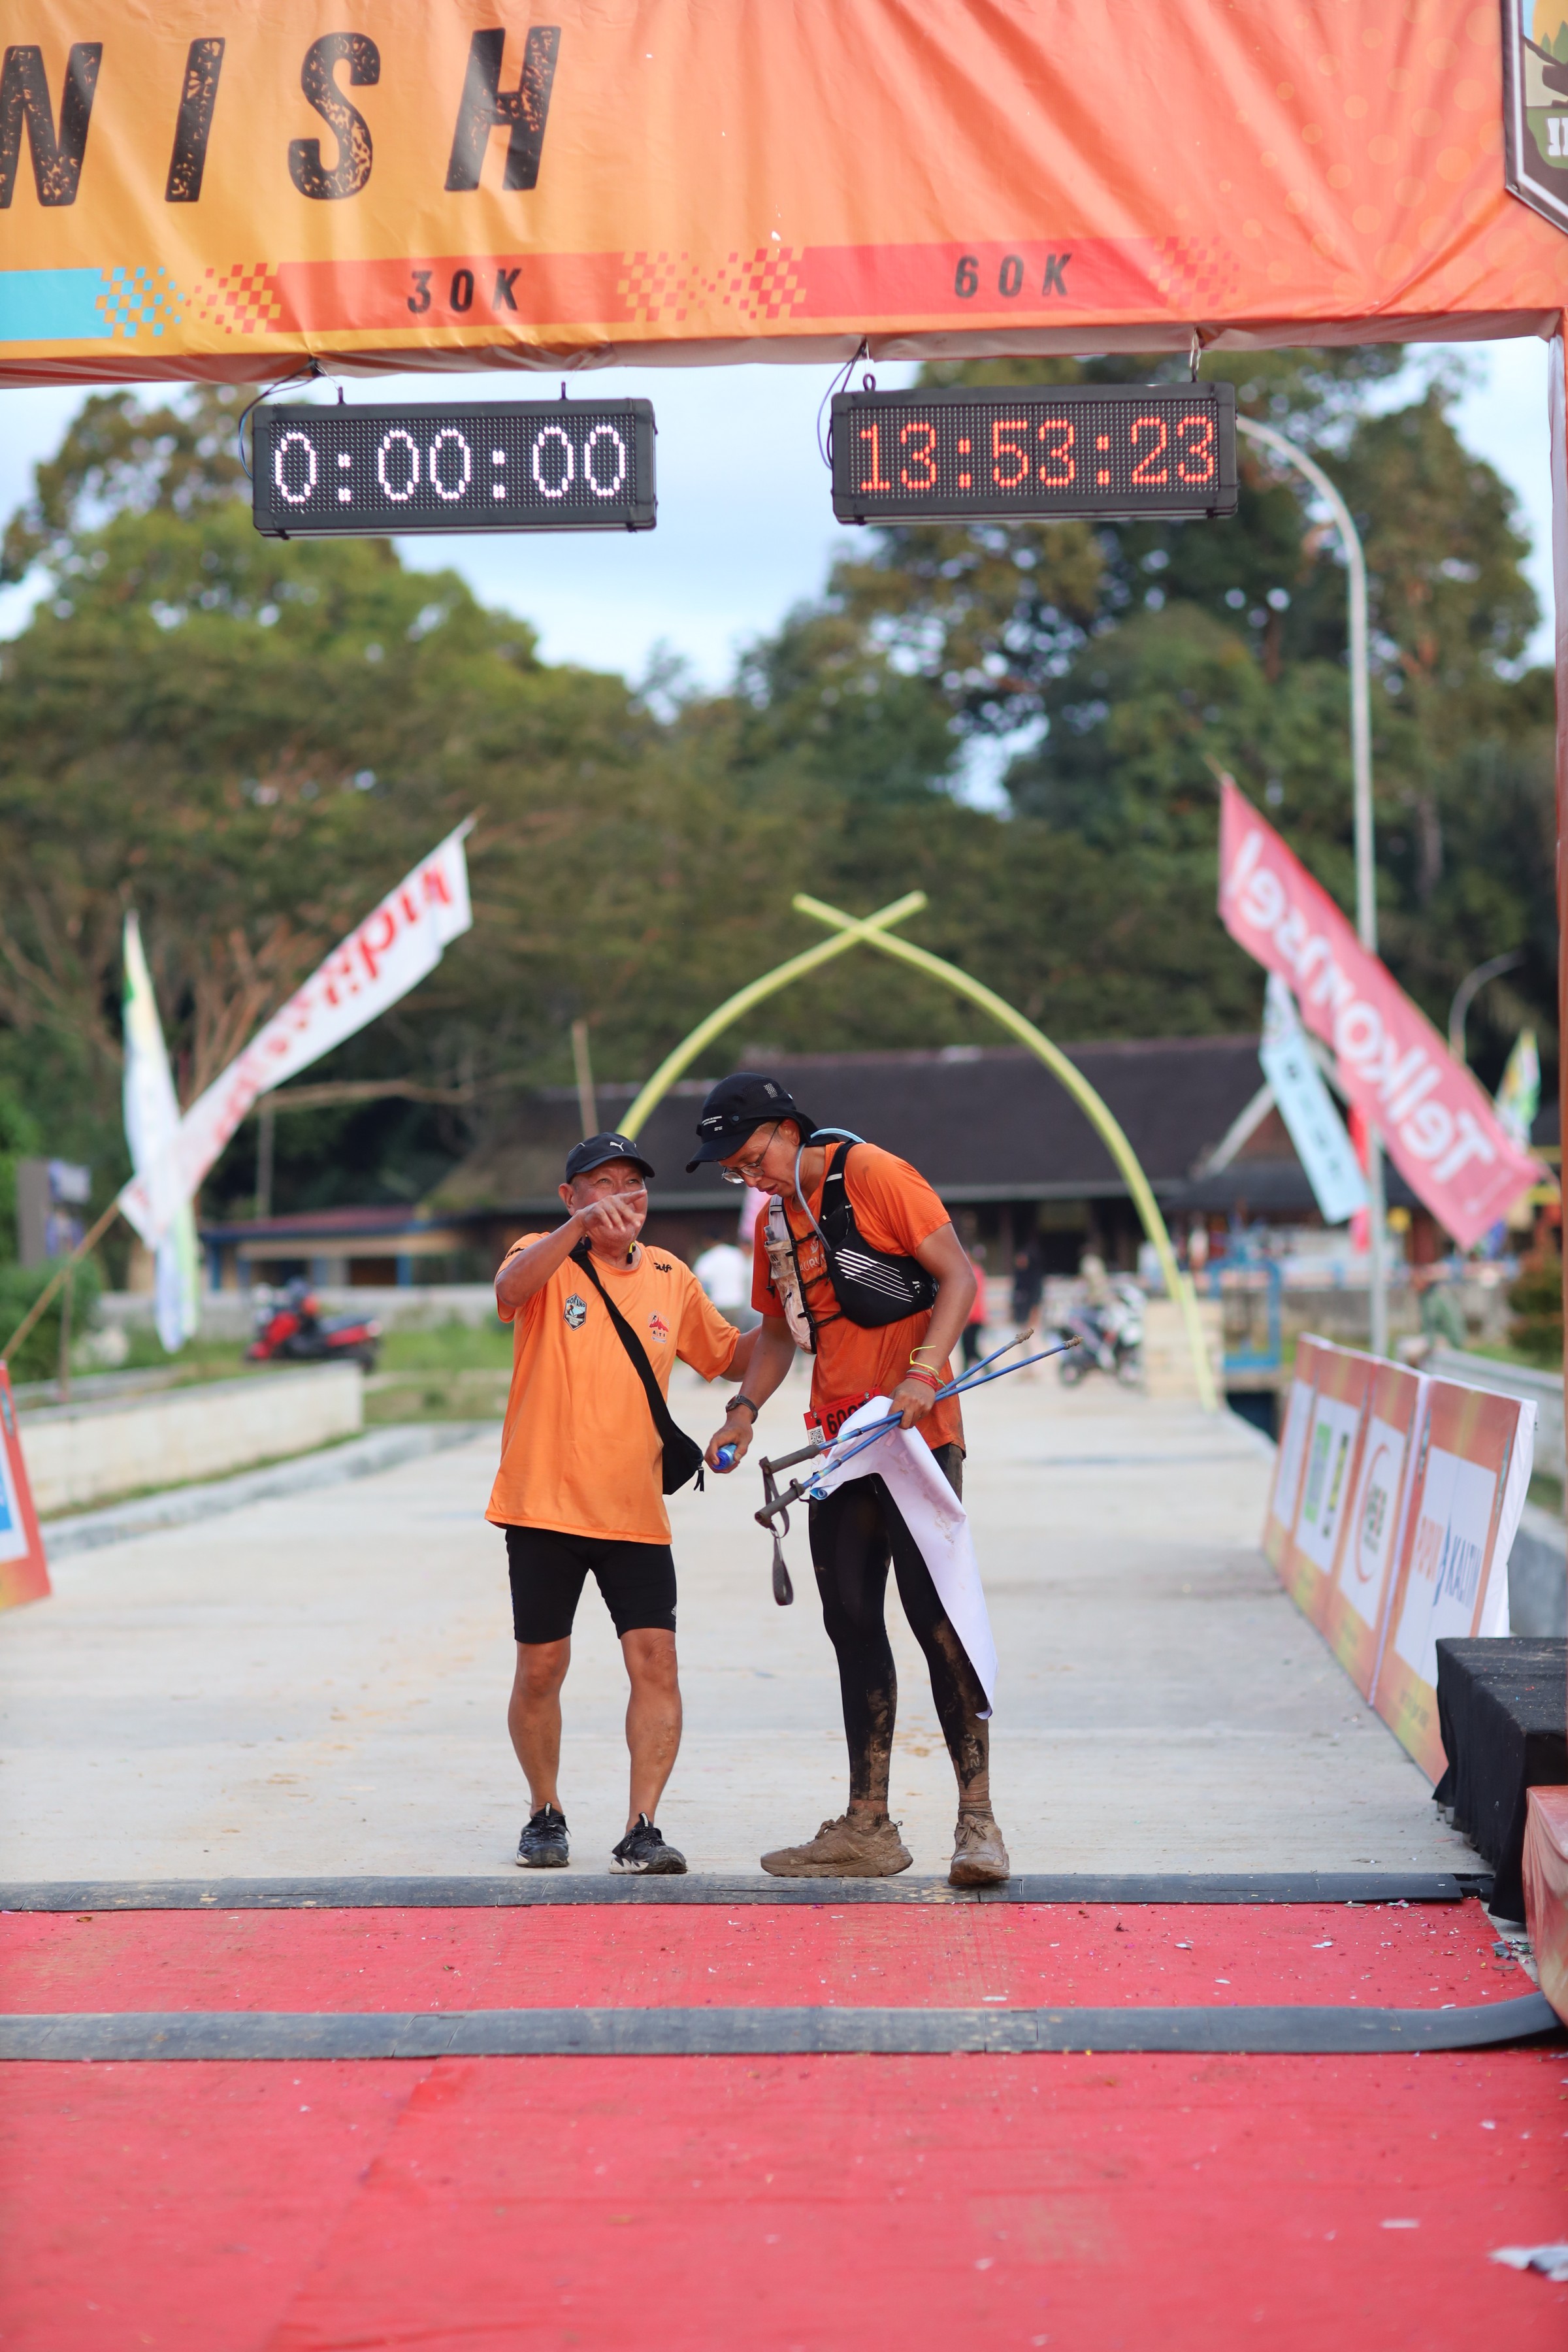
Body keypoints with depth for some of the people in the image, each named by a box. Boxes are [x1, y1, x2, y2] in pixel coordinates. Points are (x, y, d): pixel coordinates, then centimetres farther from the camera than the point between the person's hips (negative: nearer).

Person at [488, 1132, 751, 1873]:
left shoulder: (671, 1278, 10)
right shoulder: (546, 1258, -1)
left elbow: (728, 1356, 22)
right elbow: (509, 1292, -26)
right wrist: (577, 1228, -38)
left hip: (635, 1512, 2)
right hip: (544, 1505, -2)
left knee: (655, 1661, -9)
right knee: (541, 1668, 5)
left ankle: (642, 1828, -3)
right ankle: (545, 1814, 24)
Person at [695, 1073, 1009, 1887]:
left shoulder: (873, 1175, -9)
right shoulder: (773, 1220, 14)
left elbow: (958, 1276, -12)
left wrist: (923, 1372, -24)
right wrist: (745, 1409, 5)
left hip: (916, 1428, -8)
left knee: (934, 1613, -11)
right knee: (851, 1623, 7)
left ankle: (977, 1821, -6)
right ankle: (867, 1827, 13)